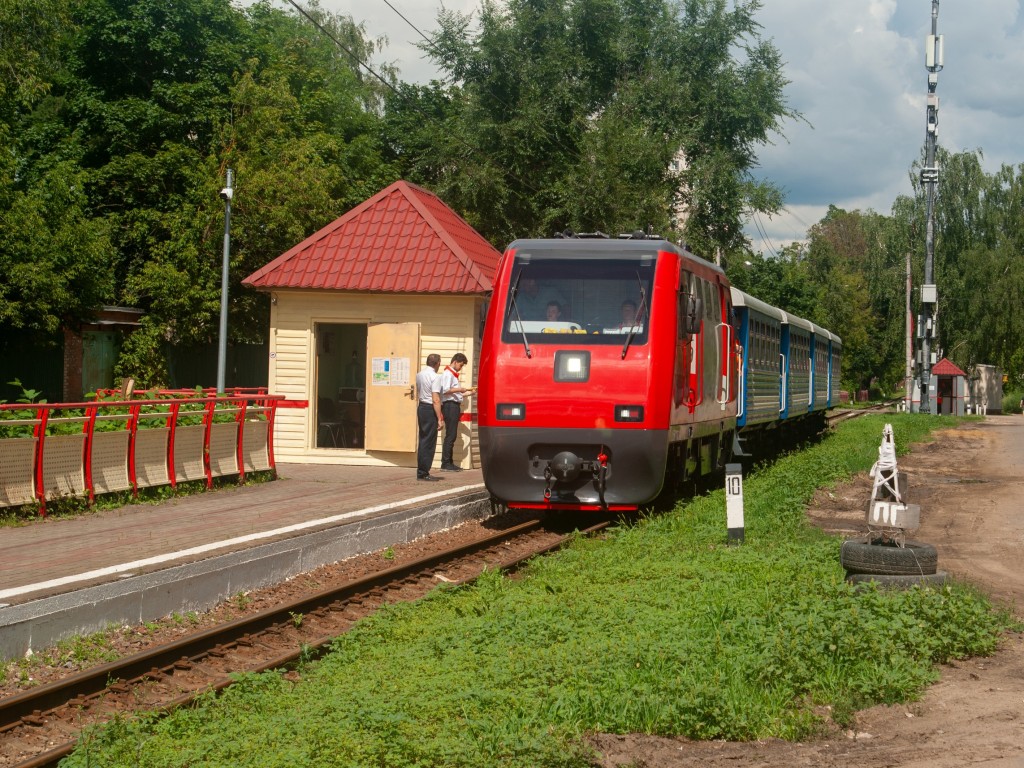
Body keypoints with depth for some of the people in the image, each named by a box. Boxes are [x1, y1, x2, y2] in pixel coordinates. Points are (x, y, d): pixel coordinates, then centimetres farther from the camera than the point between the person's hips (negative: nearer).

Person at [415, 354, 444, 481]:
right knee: (429, 442, -3)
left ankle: (420, 472, 16)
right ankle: (424, 472, -3)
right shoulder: (435, 377, -14)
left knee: (422, 440, 13)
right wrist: (439, 419, -17)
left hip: (421, 408, 8)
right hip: (430, 410, -8)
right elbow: (436, 400, -19)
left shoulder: (419, 375, 10)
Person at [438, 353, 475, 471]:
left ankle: (449, 463, 12)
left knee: (452, 436, 10)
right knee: (450, 435, -11)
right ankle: (445, 464, -11)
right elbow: (445, 390, -20)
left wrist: (468, 391, 19)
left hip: (454, 406, 10)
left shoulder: (453, 374, 22)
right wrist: (460, 389, -20)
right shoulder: (447, 374, -8)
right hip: (450, 405, -10)